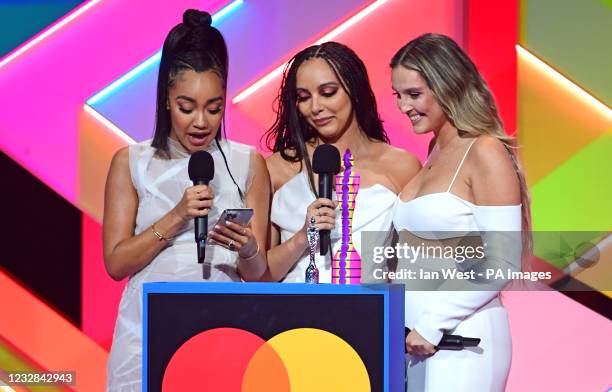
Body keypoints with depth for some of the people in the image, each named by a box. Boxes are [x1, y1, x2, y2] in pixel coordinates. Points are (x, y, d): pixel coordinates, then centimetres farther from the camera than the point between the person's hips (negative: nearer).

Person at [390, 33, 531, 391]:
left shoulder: (485, 154, -9)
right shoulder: (431, 157, 13)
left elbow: (502, 265, -14)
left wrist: (433, 324, -14)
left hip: (461, 338, -7)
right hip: (414, 338, 7)